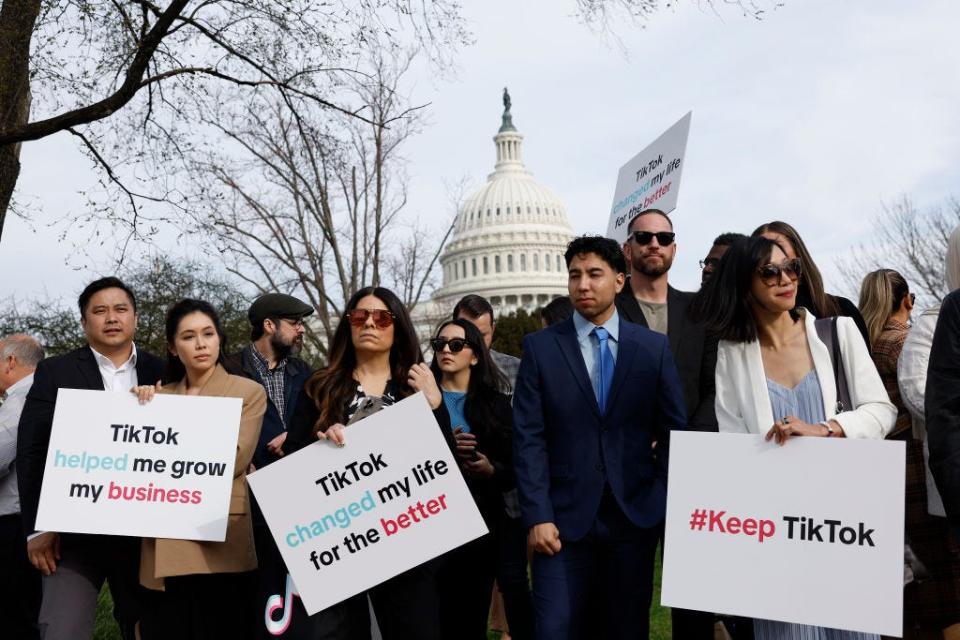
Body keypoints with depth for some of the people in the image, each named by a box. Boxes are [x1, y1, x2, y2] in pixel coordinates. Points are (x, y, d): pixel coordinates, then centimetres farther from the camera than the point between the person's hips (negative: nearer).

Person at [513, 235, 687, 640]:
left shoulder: (654, 347, 5)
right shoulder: (539, 347, 1)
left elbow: (675, 431, 6)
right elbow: (528, 439, -3)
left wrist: (667, 504, -1)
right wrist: (537, 516, -10)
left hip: (635, 515, 2)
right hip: (564, 517, -1)